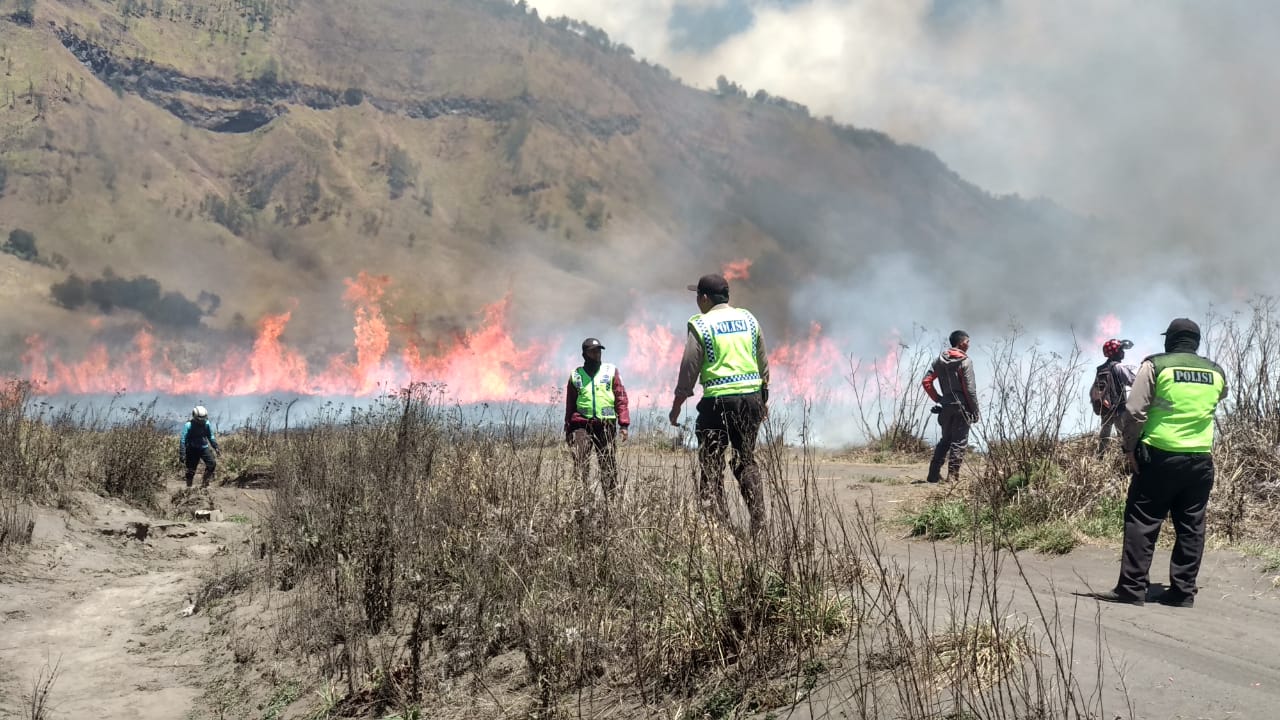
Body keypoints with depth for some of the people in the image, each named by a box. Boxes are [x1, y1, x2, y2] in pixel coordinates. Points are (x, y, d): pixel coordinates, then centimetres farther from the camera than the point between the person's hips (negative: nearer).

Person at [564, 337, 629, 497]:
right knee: (580, 463, -11)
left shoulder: (611, 372, 10)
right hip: (582, 424, 0)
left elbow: (621, 399, 5)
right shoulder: (576, 375, 13)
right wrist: (568, 429, 14)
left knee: (608, 464, 3)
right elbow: (570, 405, 17)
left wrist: (624, 424, -4)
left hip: (606, 424, 0)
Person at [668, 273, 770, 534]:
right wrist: (764, 399, 25)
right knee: (746, 461, 15)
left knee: (711, 465, 4)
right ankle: (758, 523, 9)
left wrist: (676, 407, 1)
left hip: (718, 400, -5)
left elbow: (689, 370, -6)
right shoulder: (748, 319, 10)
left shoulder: (701, 325, -5)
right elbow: (763, 364, 15)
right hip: (751, 397, 5)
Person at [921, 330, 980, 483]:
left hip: (946, 406, 6)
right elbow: (969, 389, -14)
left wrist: (938, 399, 12)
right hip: (962, 407, -6)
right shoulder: (965, 361, -11)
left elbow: (926, 382, 5)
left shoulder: (940, 360, 7)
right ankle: (953, 475, -2)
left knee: (945, 440, 17)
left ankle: (934, 474, 16)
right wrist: (975, 410, -7)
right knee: (959, 442, 1)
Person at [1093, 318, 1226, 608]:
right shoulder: (1216, 372, 8)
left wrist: (1130, 447, -1)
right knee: (1191, 527, 8)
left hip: (1160, 456, -4)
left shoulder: (1155, 366, -4)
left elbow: (1135, 411, -9)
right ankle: (1183, 591, 8)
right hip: (1201, 459, 4)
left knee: (1142, 522, 0)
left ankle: (1131, 588, -4)